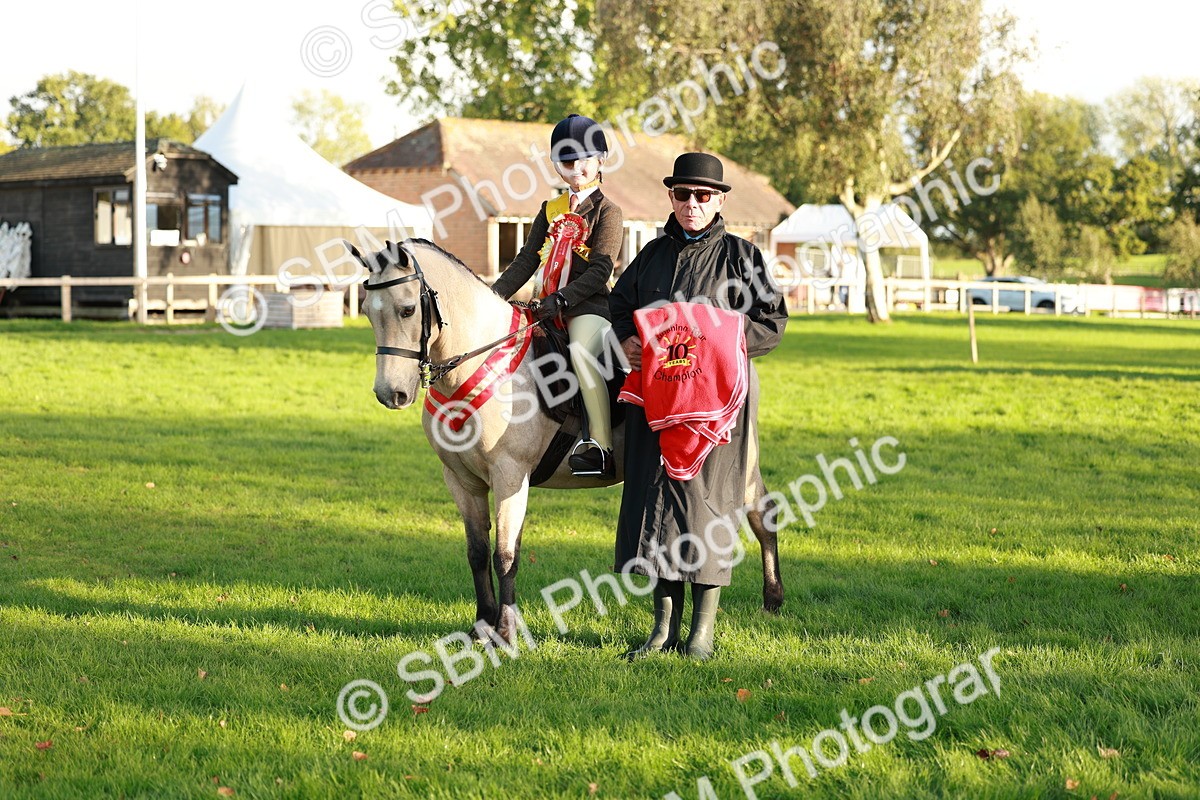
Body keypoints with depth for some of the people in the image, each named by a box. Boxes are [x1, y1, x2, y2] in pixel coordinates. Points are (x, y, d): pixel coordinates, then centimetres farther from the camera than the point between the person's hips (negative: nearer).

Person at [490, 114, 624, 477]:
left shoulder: (607, 212, 0)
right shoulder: (550, 210, 20)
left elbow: (600, 270, -11)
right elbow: (527, 260, 17)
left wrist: (562, 299, -22)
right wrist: (495, 295, 4)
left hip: (588, 304, -7)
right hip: (547, 303, 7)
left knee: (581, 350, -33)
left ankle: (601, 448, -34)